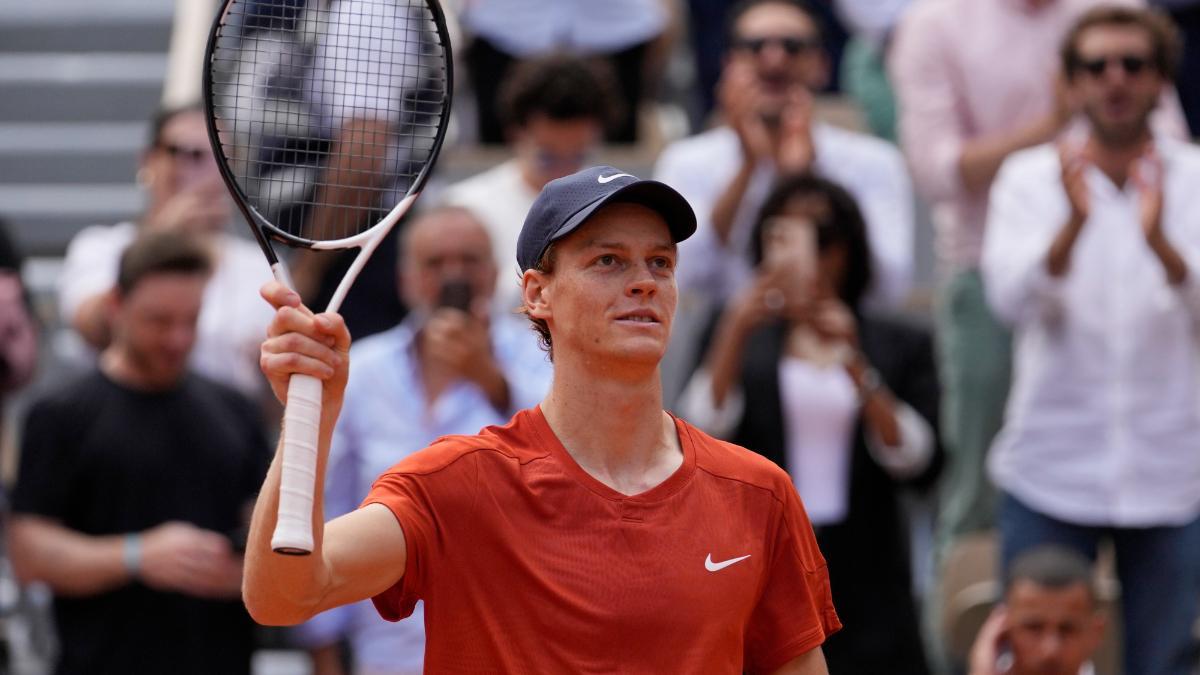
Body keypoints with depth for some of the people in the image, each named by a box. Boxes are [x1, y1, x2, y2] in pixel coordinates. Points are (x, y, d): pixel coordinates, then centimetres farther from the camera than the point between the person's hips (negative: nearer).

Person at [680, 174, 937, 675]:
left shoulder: (899, 347, 10)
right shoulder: (742, 339, 11)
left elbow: (916, 462, -3)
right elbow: (703, 434, -5)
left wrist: (857, 367, -11)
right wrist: (737, 332, -15)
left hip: (865, 588, 0)